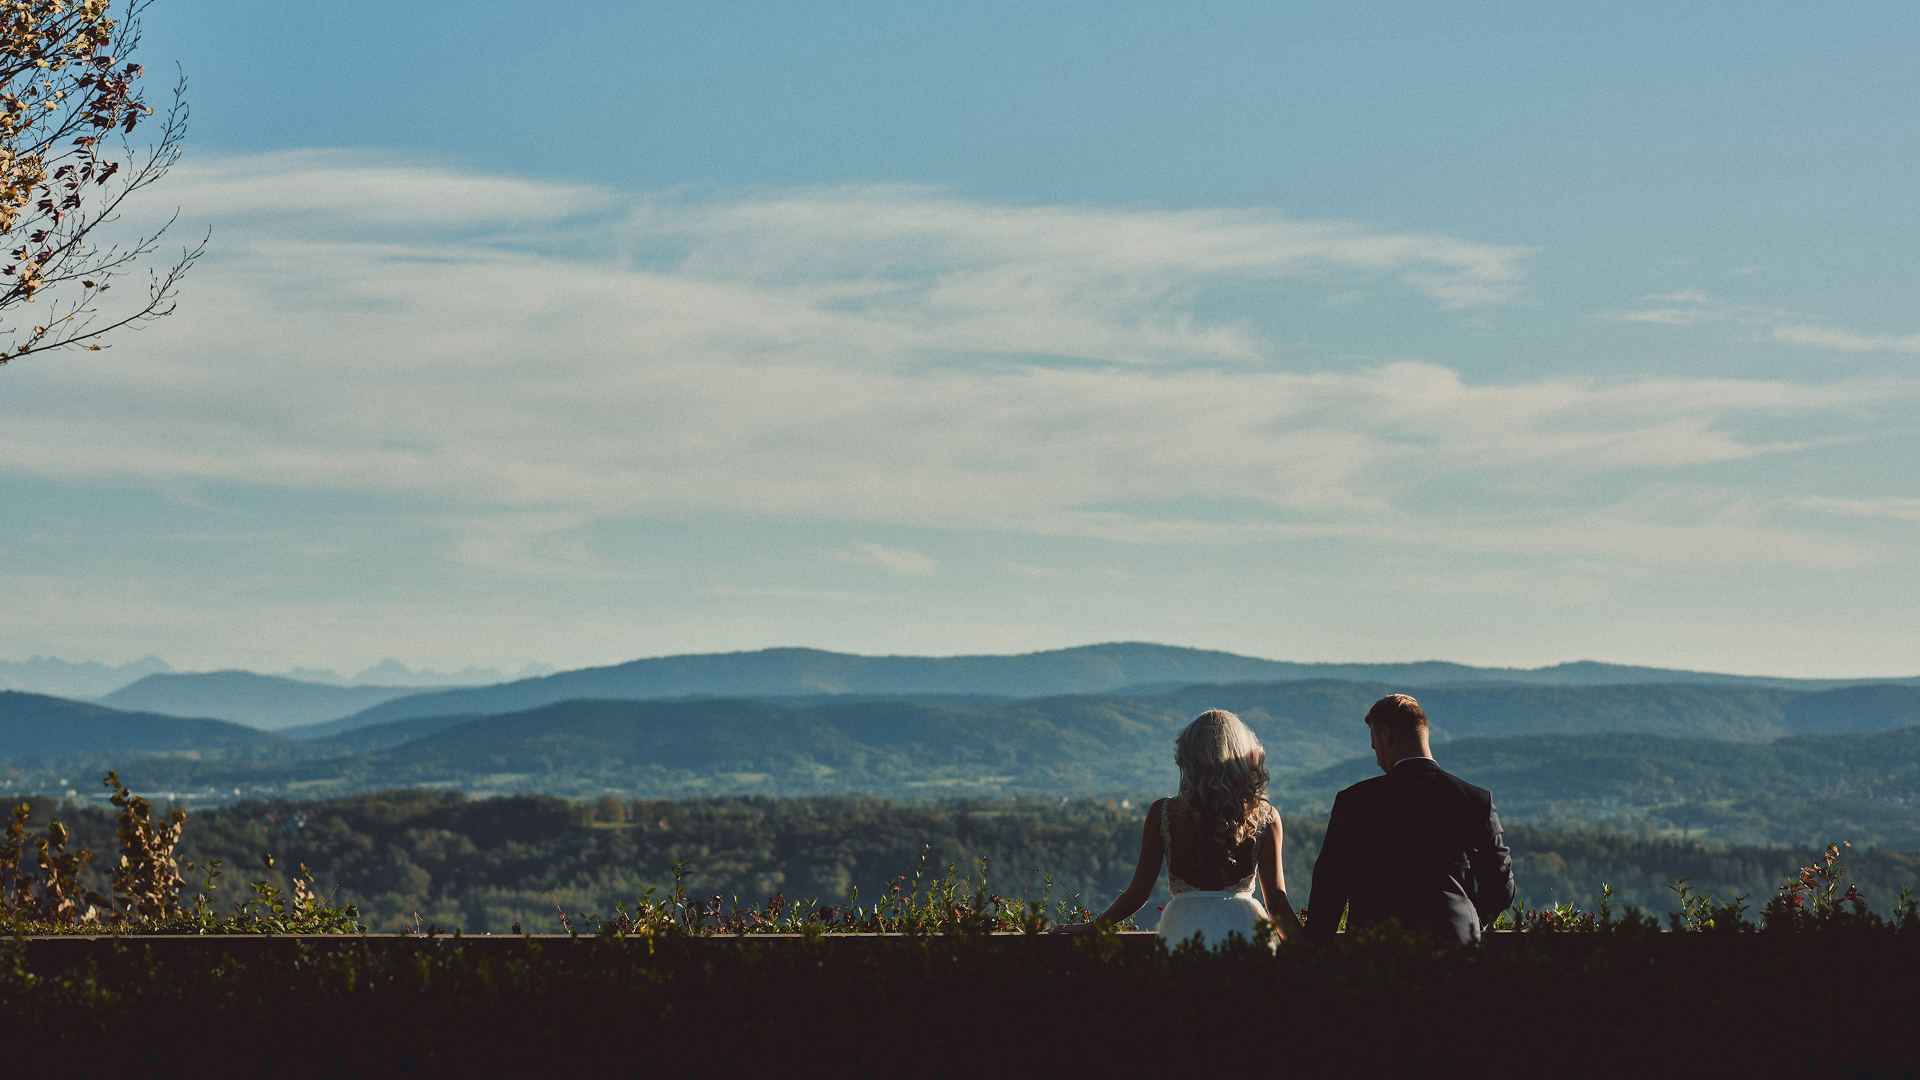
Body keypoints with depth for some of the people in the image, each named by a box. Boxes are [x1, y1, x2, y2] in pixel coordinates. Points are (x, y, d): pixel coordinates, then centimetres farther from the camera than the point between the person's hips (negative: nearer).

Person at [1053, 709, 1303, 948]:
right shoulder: (1265, 816, 2)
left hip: (1186, 933, 0)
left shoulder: (1163, 813, 2)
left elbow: (1138, 894, 5)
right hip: (1245, 932, 0)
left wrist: (1090, 927, 20)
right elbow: (1277, 902, 2)